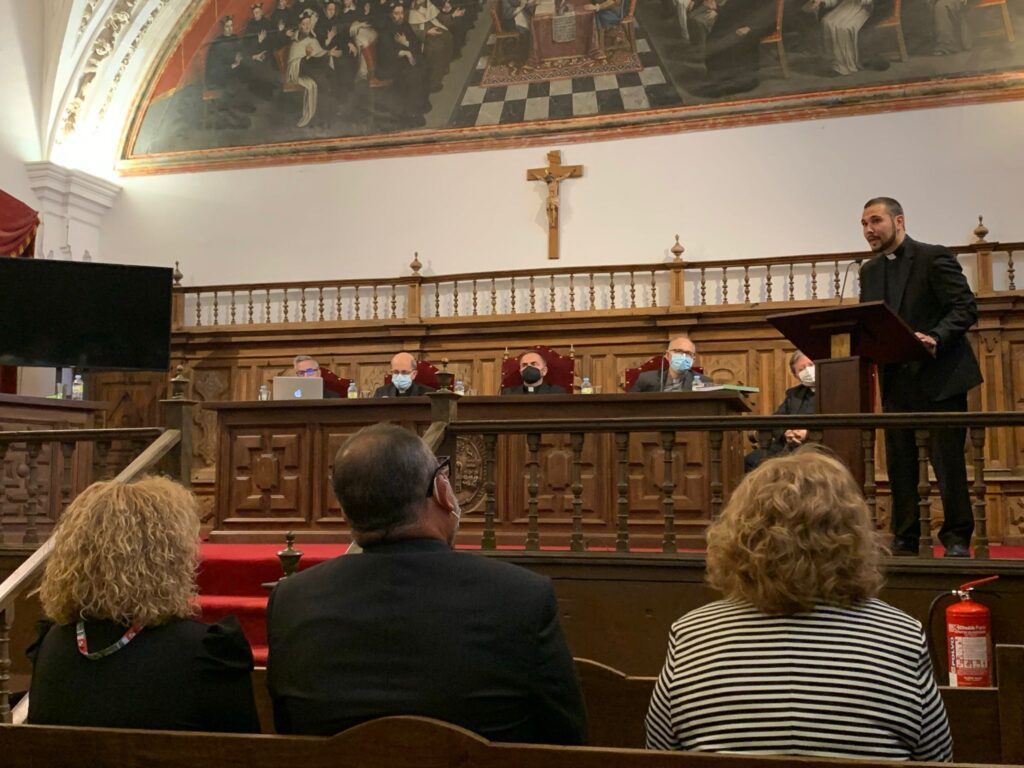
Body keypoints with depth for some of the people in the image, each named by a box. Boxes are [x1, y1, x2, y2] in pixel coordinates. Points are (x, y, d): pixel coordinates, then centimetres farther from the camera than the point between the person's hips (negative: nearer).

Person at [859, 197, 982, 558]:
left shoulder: (935, 258, -6)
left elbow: (965, 308, -12)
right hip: (896, 379, 6)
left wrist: (935, 338, -28)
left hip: (939, 376, -6)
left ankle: (957, 538, 10)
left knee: (947, 458, -2)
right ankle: (905, 539, 16)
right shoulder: (869, 271, 13)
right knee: (899, 462, 7)